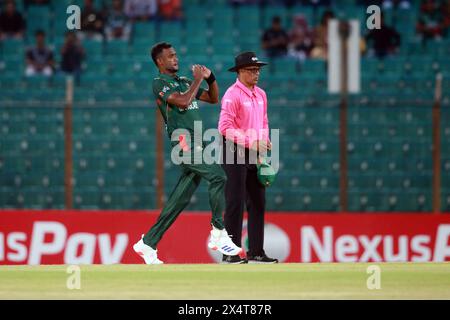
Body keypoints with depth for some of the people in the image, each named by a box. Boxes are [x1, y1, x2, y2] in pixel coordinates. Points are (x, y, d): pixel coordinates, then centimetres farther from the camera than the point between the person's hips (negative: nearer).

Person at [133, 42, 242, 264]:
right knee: (217, 175, -23)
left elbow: (213, 98, 27)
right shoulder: (160, 83, -1)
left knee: (179, 200, 6)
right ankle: (218, 233, -21)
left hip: (195, 146, 8)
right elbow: (182, 101, -17)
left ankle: (147, 244, 11)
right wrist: (198, 80, -7)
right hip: (183, 143, -8)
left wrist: (210, 78, 12)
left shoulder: (185, 82, 23)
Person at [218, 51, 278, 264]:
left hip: (255, 153, 8)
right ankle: (230, 253, -5)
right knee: (235, 203, -8)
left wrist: (264, 140, 2)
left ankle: (256, 252, 13)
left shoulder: (260, 95, 13)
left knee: (258, 203, 8)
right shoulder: (232, 95, -13)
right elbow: (225, 127, -19)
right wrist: (251, 142, -21)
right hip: (235, 152, -8)